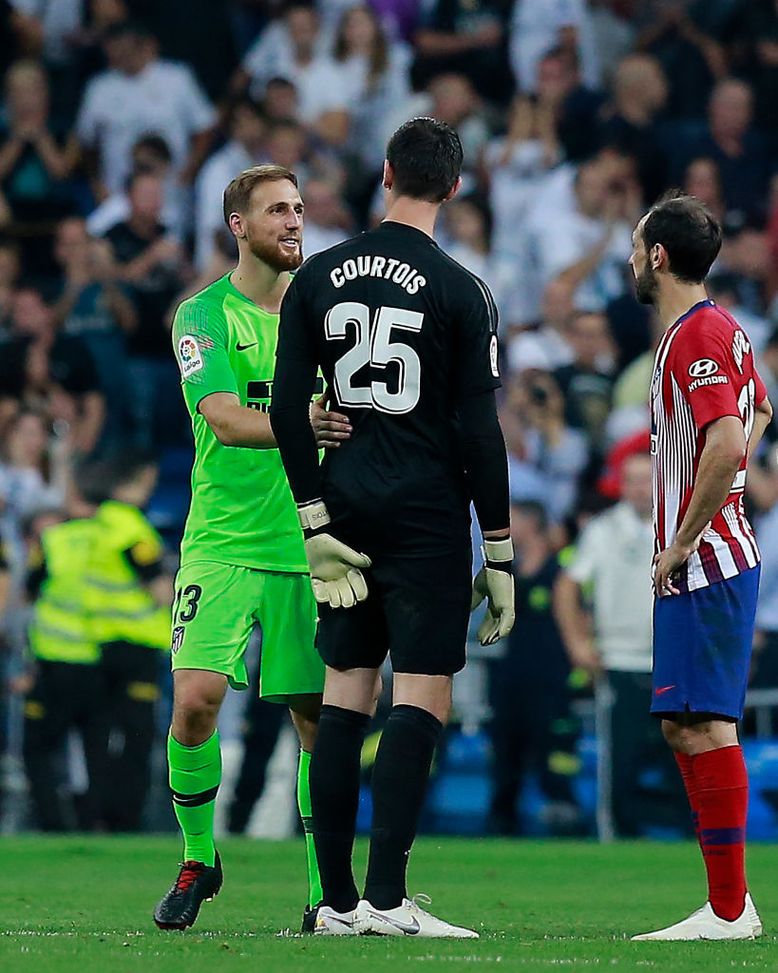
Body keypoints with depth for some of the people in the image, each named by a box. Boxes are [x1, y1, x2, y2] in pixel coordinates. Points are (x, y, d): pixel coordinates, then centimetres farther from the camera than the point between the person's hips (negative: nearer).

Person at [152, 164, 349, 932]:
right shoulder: (205, 315, -2)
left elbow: (354, 414, 18)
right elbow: (226, 419, -17)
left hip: (311, 546, 3)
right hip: (223, 544, -3)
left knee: (318, 714, 1)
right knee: (195, 697, -15)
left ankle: (327, 891, 9)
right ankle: (198, 859, 7)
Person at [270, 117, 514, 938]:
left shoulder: (318, 277, 5)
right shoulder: (458, 291, -7)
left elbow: (287, 408, 3)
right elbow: (479, 432, -8)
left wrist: (317, 522, 5)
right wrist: (499, 555, -3)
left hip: (344, 504, 5)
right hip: (427, 515, -5)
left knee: (344, 697, 9)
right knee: (421, 698, -5)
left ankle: (337, 900, 9)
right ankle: (385, 897, -14)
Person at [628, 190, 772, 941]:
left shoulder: (696, 337, -16)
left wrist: (681, 543, -19)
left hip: (704, 564, -10)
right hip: (714, 558, 10)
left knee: (704, 725, -11)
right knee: (683, 724, 12)